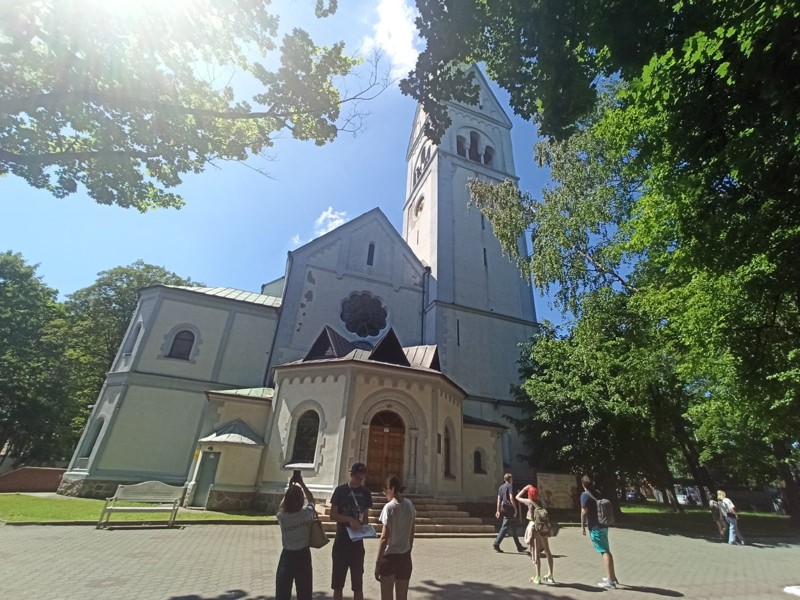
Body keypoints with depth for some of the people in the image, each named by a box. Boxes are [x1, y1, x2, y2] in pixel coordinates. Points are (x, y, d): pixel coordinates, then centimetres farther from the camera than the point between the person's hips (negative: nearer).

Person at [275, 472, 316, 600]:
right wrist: (302, 484, 7)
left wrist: (290, 488, 8)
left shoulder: (282, 516, -16)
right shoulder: (307, 513, -16)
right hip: (304, 555, 0)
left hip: (287, 556, 0)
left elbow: (281, 506, 9)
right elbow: (311, 499, 6)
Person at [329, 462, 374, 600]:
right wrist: (350, 519, -22)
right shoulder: (340, 490, -8)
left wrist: (364, 527, -11)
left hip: (357, 542, 2)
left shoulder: (366, 493, 2)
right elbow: (333, 515, -7)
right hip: (341, 542, -2)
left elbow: (365, 516, 9)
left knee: (358, 584, 9)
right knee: (338, 584, 8)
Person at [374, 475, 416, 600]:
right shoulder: (409, 504, 0)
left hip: (389, 556, -5)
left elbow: (384, 538, -18)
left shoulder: (389, 507, -18)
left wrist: (377, 562, -11)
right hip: (405, 557, 5)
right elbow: (412, 532, 9)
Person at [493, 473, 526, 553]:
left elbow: (499, 499, 13)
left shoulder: (501, 487, 16)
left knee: (513, 528, 15)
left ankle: (519, 547, 21)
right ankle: (496, 544, -10)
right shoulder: (510, 486, -6)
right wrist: (515, 509, -10)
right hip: (509, 509, -8)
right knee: (505, 527, -6)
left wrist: (498, 510, 13)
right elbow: (511, 498, -15)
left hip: (503, 508, 8)